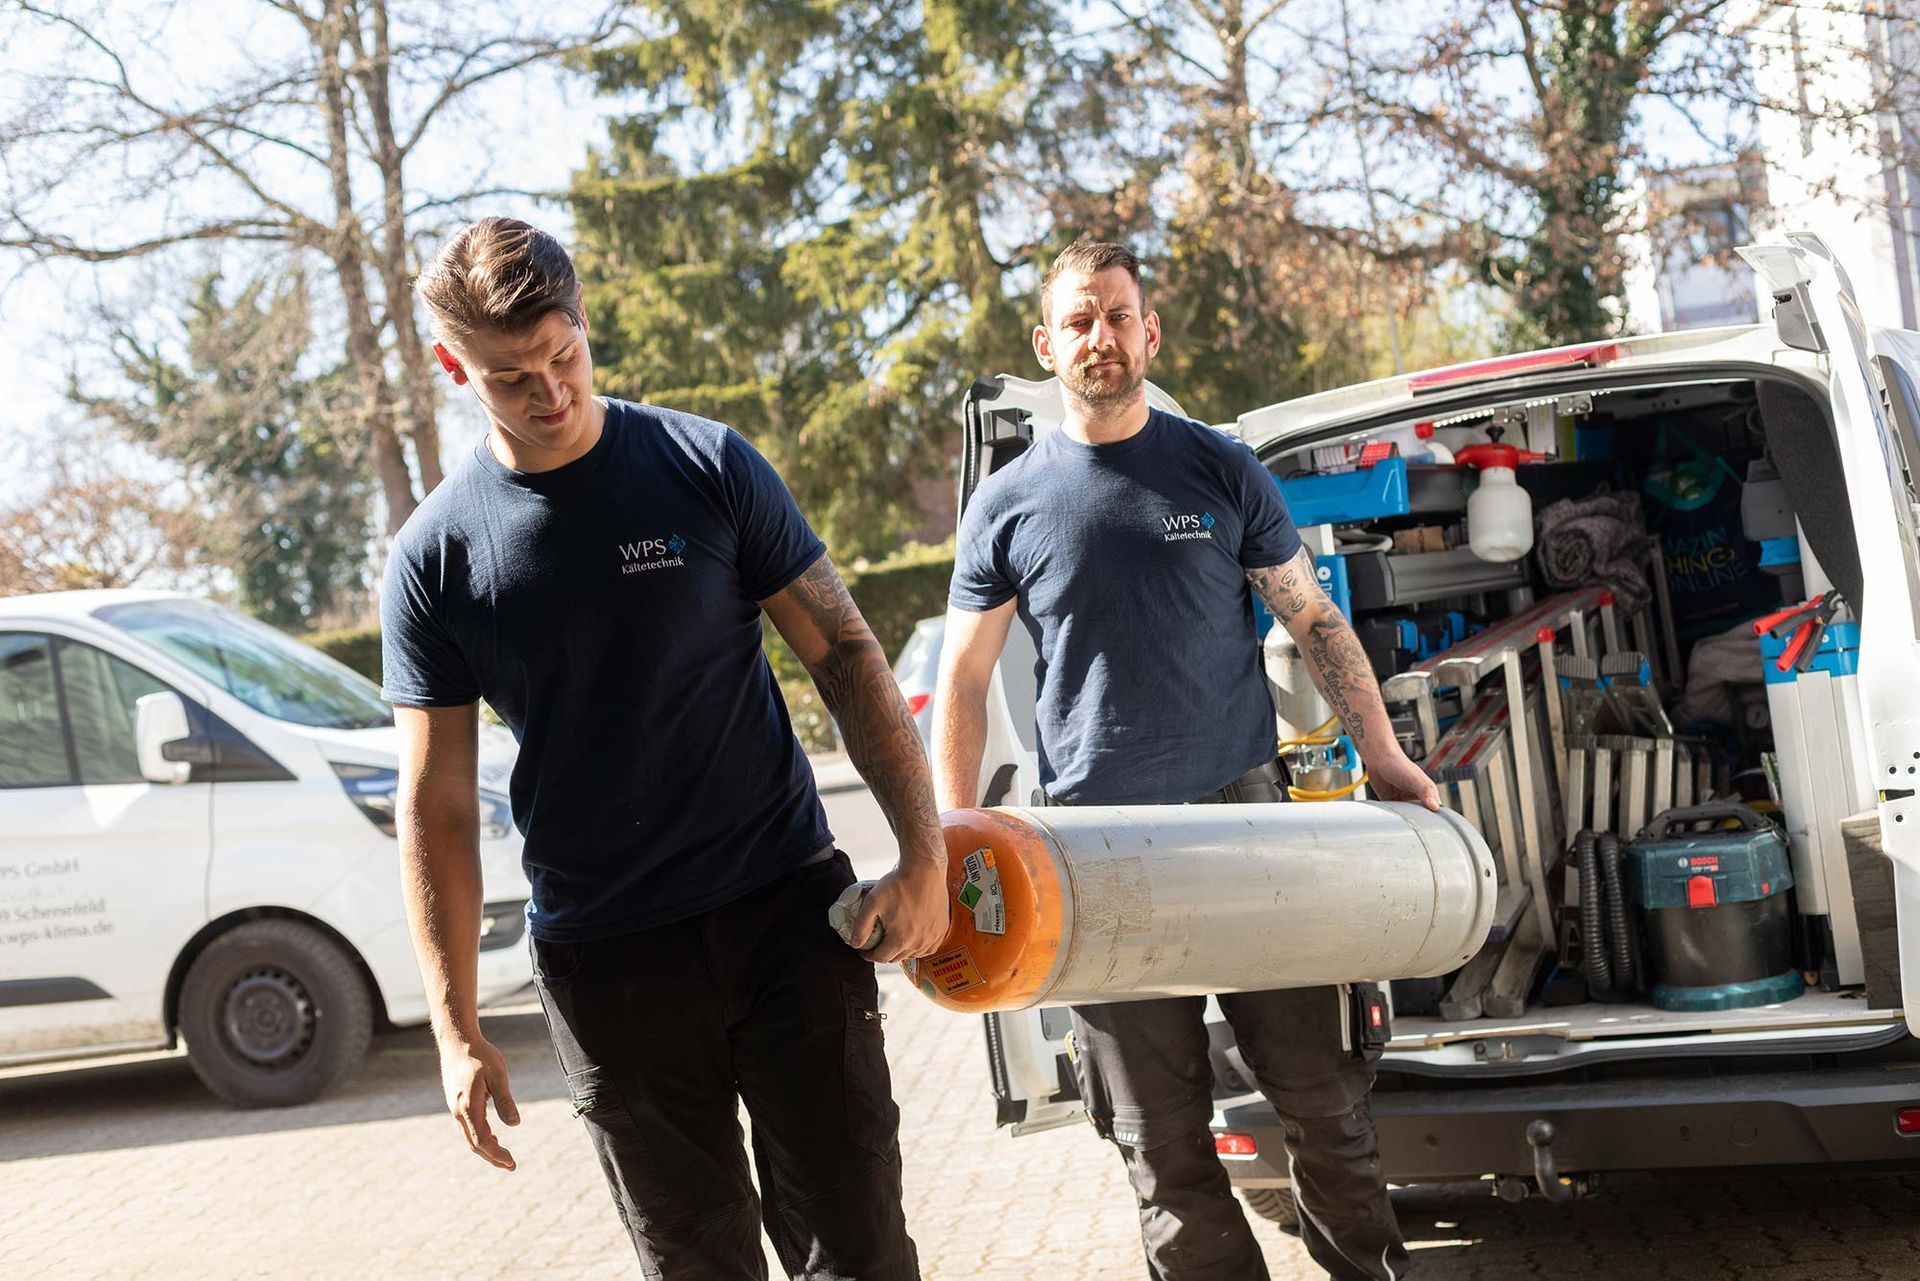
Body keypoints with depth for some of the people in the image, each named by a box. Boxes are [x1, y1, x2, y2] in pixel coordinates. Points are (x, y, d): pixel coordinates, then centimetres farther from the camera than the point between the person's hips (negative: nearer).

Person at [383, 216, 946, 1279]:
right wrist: (457, 1031, -3)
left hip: (787, 912, 0)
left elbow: (843, 650, 1)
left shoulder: (707, 467, -1)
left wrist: (924, 852, -8)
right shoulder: (435, 556, 0)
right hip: (604, 965, 1)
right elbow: (434, 804, 1)